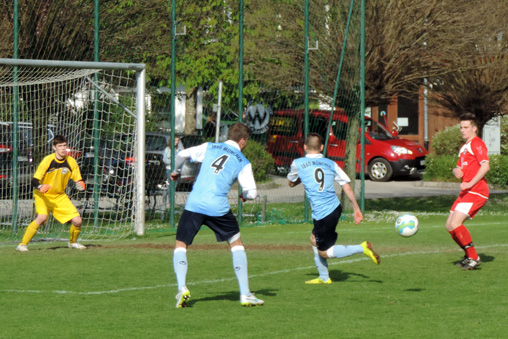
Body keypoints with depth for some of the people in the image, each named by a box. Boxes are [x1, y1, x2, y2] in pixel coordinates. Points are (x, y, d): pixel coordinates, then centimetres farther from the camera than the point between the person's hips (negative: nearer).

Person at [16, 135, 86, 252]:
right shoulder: (47, 160, -19)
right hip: (43, 195, -4)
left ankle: (72, 242, 26)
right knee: (42, 217, -32)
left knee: (77, 221, -6)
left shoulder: (71, 162, -7)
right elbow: (34, 180, -19)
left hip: (60, 196, 4)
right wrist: (40, 187, -41)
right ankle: (22, 244, -23)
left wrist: (80, 184, -19)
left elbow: (78, 179, 4)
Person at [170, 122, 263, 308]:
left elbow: (182, 155, 9)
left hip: (194, 204, 1)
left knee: (180, 245, 13)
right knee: (236, 244, 17)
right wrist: (244, 195, 25)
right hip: (218, 207, -1)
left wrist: (176, 171, 29)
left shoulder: (209, 148, 14)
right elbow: (252, 192, 1)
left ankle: (182, 287, -10)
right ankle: (245, 294, 13)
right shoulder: (243, 163, 8)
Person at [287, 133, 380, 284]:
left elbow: (291, 183, 16)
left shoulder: (297, 164, -3)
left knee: (324, 252, 5)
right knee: (314, 239, 25)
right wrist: (357, 208, 10)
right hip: (335, 208, 6)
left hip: (321, 214, -6)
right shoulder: (330, 164, 6)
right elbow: (347, 187, 4)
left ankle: (361, 248, -11)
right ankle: (324, 277, 30)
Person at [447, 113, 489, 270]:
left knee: (455, 223, -20)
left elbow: (485, 166, -21)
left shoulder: (477, 144, -9)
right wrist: (456, 170, 4)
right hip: (466, 192, 10)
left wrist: (470, 183, -24)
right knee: (450, 225, 8)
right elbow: (460, 168, 29)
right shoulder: (465, 147, 22)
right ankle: (469, 256, 18)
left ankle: (473, 258, -13)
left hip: (476, 191, -10)